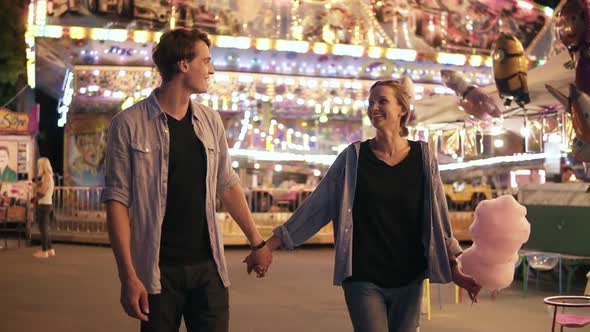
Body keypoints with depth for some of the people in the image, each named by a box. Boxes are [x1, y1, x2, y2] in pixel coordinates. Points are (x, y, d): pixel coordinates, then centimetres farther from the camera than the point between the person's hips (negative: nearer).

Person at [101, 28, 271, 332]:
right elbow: (117, 201, -9)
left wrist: (257, 242, 17)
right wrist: (128, 276, -14)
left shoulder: (210, 121, 6)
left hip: (208, 266, 4)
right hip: (160, 271, -4)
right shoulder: (129, 124, -7)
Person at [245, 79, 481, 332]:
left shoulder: (423, 157, 0)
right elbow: (316, 206, -2)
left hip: (409, 278, 2)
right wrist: (268, 246, -5)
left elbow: (438, 216, 5)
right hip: (362, 278, -2)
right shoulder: (353, 157, -3)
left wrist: (454, 270, 5)